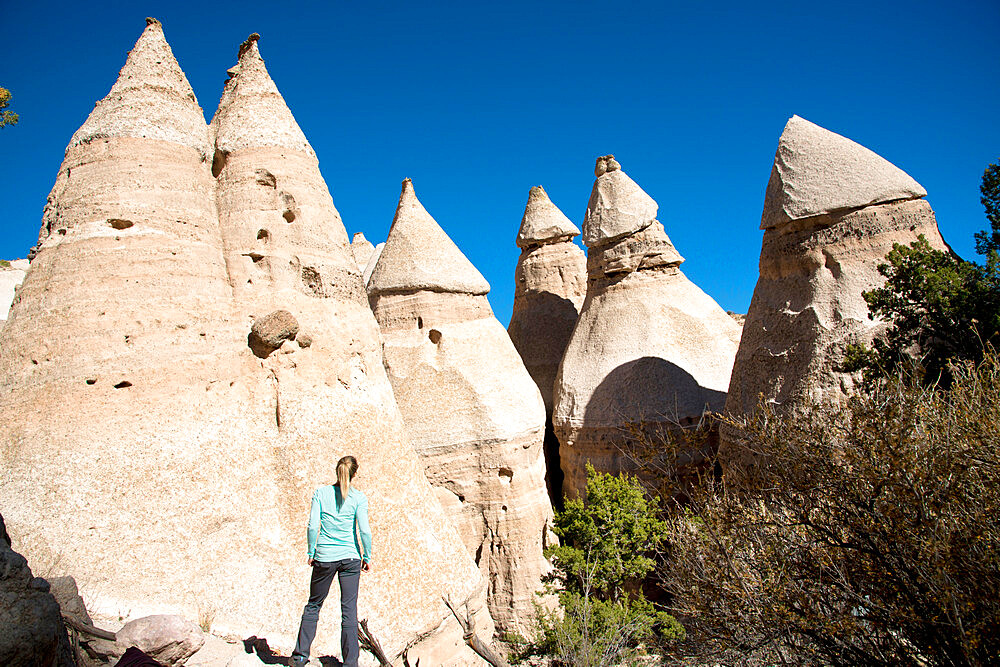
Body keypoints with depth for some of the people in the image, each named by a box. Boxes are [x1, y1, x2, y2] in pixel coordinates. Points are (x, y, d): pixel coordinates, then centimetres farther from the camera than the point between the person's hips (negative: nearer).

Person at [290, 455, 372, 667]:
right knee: (349, 611, 5)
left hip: (324, 557, 1)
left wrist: (311, 552, 6)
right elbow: (365, 531, -8)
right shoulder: (358, 497, -5)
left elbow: (313, 525, -5)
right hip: (350, 557, -1)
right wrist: (367, 557, 3)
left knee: (313, 605, 18)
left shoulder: (321, 493, -3)